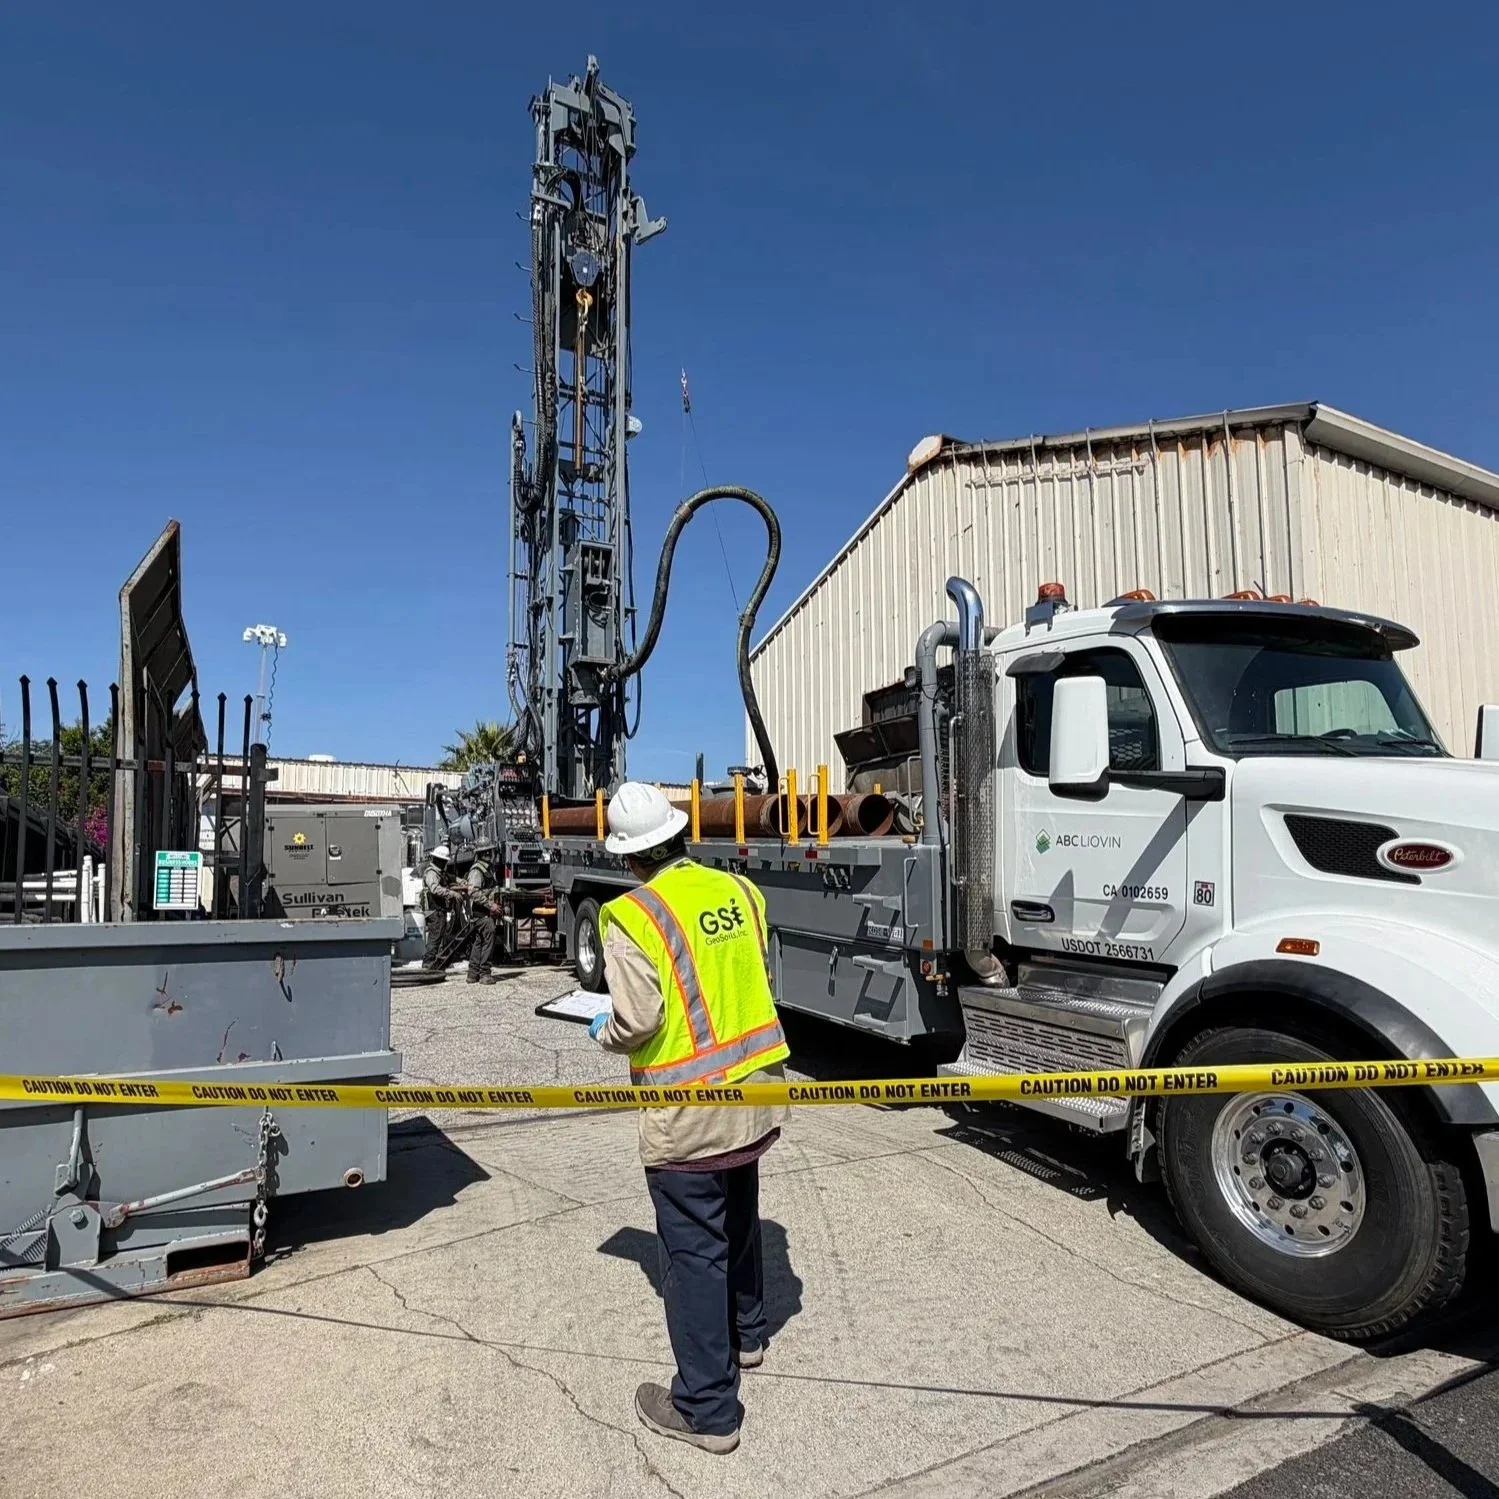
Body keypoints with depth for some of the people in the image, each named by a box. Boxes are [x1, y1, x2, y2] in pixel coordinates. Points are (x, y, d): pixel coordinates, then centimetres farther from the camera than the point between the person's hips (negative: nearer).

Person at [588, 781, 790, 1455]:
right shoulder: (738, 890, 0)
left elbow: (637, 1020, -19)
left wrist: (603, 1034, 1)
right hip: (756, 1090, 7)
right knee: (738, 1217, 26)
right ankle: (745, 1334, 48)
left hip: (686, 1112, -6)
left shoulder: (631, 916, -17)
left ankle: (707, 1408, 19)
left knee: (694, 1251, 7)